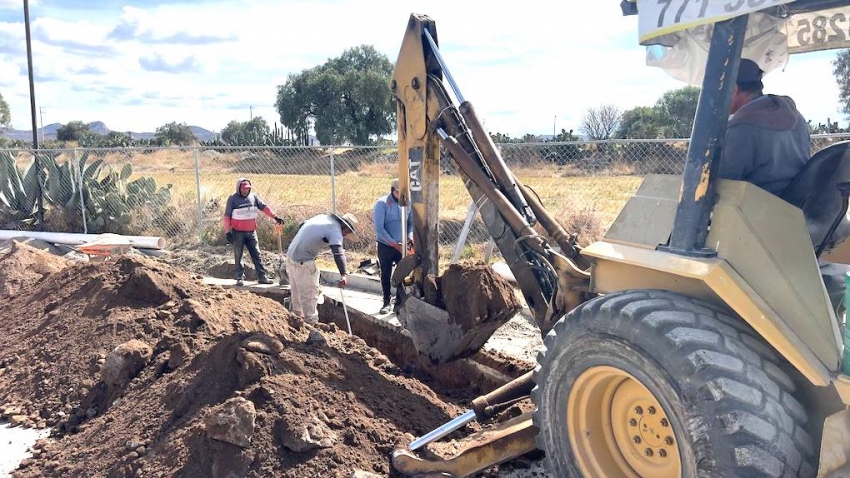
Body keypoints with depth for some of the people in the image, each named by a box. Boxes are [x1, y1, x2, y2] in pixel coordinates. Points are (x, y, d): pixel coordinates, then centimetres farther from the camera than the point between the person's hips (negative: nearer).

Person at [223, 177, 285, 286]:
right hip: (238, 232, -3)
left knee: (256, 255, 5)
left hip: (251, 232, 3)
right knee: (238, 256, 4)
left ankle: (262, 277, 9)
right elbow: (227, 216, -6)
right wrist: (227, 231, -10)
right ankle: (240, 278, 11)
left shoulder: (253, 197, 3)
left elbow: (264, 207, 0)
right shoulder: (233, 199, -6)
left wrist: (275, 217, -12)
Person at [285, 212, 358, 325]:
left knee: (296, 289, 23)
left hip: (291, 254, 9)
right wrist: (344, 274, -41)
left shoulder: (323, 217, 11)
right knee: (310, 293, 1)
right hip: (303, 262, -9)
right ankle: (312, 322, 8)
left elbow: (302, 225, 23)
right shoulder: (335, 231, -16)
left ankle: (298, 315, 38)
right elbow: (338, 252, -32)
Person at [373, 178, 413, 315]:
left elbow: (411, 223, 6)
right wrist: (394, 244, -19)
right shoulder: (382, 204, -13)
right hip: (385, 246, -3)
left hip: (402, 246, 3)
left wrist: (409, 238, -13)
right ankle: (386, 302, 19)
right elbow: (379, 228, -17)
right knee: (386, 275, 8)